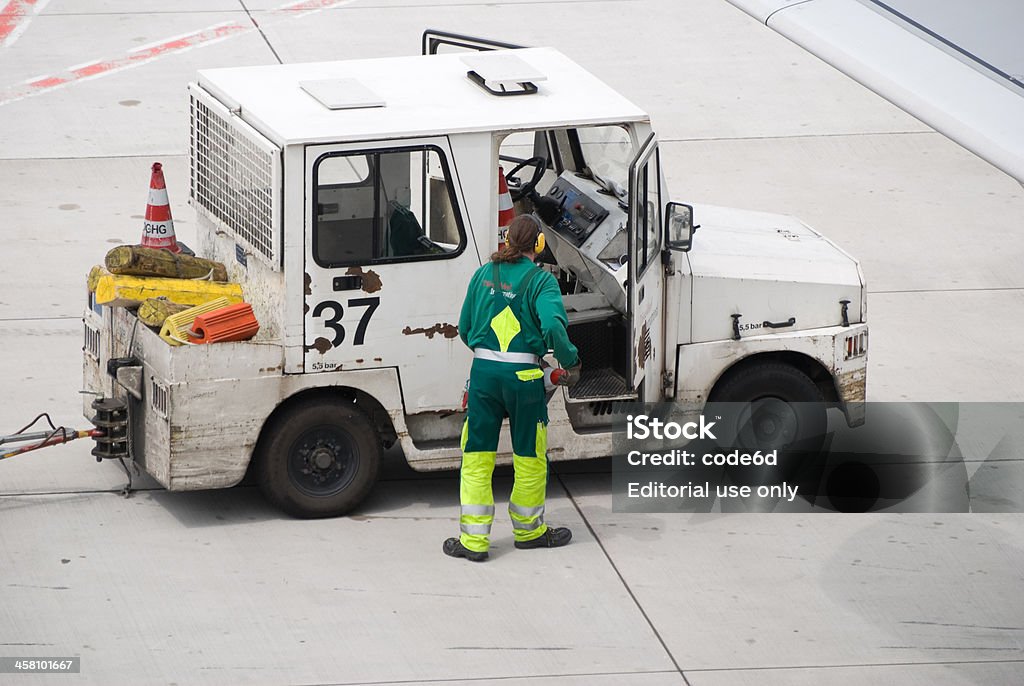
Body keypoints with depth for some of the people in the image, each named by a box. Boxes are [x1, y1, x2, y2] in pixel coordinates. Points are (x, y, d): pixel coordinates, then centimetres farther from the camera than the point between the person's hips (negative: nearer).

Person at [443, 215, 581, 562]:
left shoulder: (483, 275, 7)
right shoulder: (540, 280, -6)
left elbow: (465, 328, 14)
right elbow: (553, 326, -21)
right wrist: (570, 363, -6)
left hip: (484, 371, 3)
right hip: (523, 376, -3)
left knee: (477, 457, 8)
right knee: (529, 457, 14)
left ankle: (474, 540, 6)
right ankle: (529, 530, 29)